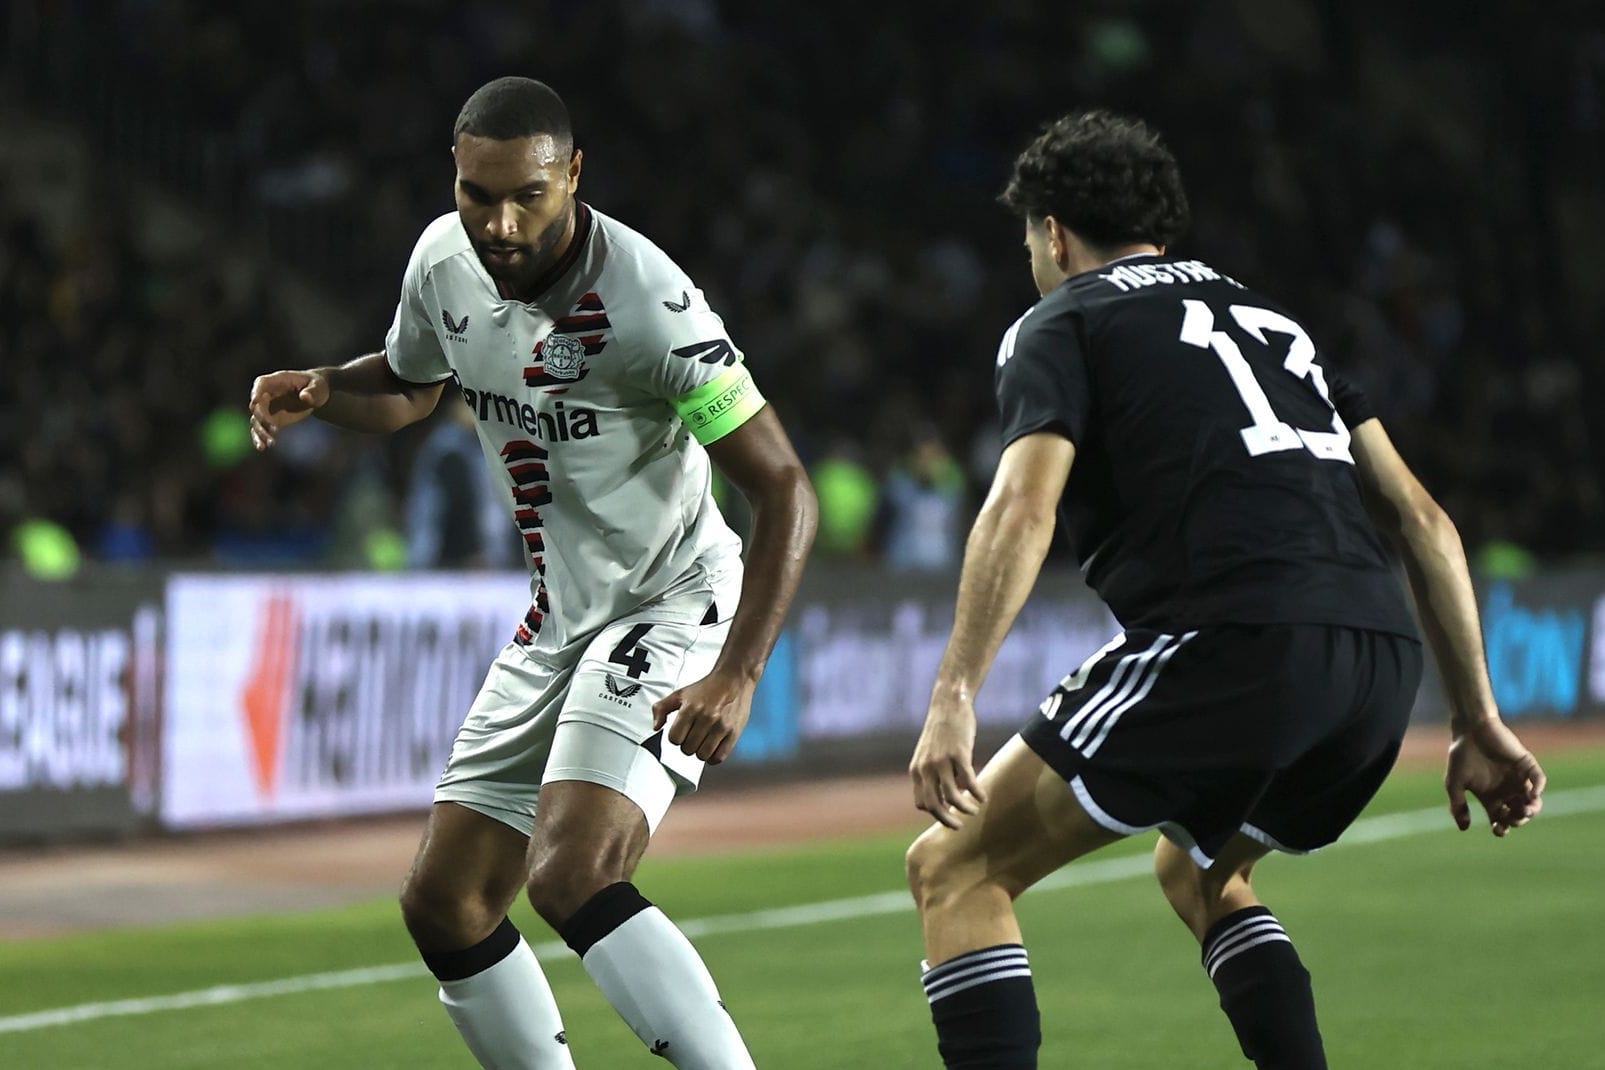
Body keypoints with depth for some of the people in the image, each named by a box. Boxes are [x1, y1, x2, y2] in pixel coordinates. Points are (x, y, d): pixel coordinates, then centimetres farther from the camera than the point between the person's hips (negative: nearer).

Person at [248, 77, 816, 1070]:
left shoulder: (646, 303, -25)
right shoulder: (445, 259, -4)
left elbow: (785, 492, -22)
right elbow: (407, 388, 19)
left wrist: (739, 675, -31)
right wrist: (318, 389, -4)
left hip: (671, 607, -8)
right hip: (559, 619, 8)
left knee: (570, 878, -27)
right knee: (445, 905, 7)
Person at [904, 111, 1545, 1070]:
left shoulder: (1062, 323, 12)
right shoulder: (1266, 314, 31)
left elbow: (1024, 510, -7)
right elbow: (1419, 517, 24)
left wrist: (955, 699, -14)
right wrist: (1479, 723, 24)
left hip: (1235, 644, -7)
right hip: (1386, 664, 7)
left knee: (954, 871, 1)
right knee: (1198, 871, 32)